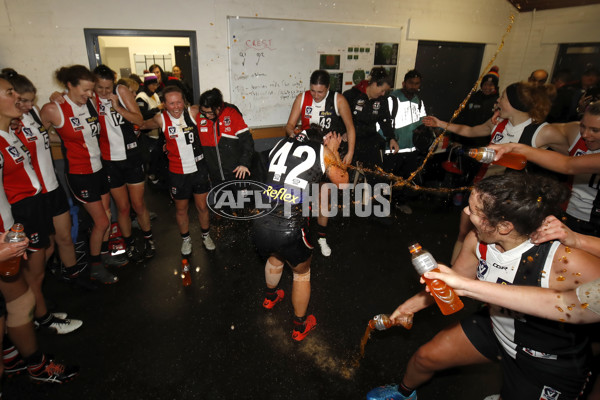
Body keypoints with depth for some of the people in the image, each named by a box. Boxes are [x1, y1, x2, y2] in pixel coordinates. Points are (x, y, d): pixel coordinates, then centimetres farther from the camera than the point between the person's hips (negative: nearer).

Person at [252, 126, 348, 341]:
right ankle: (300, 327, 42)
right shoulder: (323, 151, 3)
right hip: (289, 229, -4)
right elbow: (342, 182, 15)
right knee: (302, 273, 24)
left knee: (274, 258, 35)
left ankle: (270, 297, 64)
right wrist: (334, 151, 23)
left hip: (260, 222, 4)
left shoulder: (281, 144, 12)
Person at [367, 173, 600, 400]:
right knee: (424, 358, 14)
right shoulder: (477, 240, -21)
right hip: (495, 327, 5)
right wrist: (415, 303, -3)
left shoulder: (567, 262, -39)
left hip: (548, 363, -4)